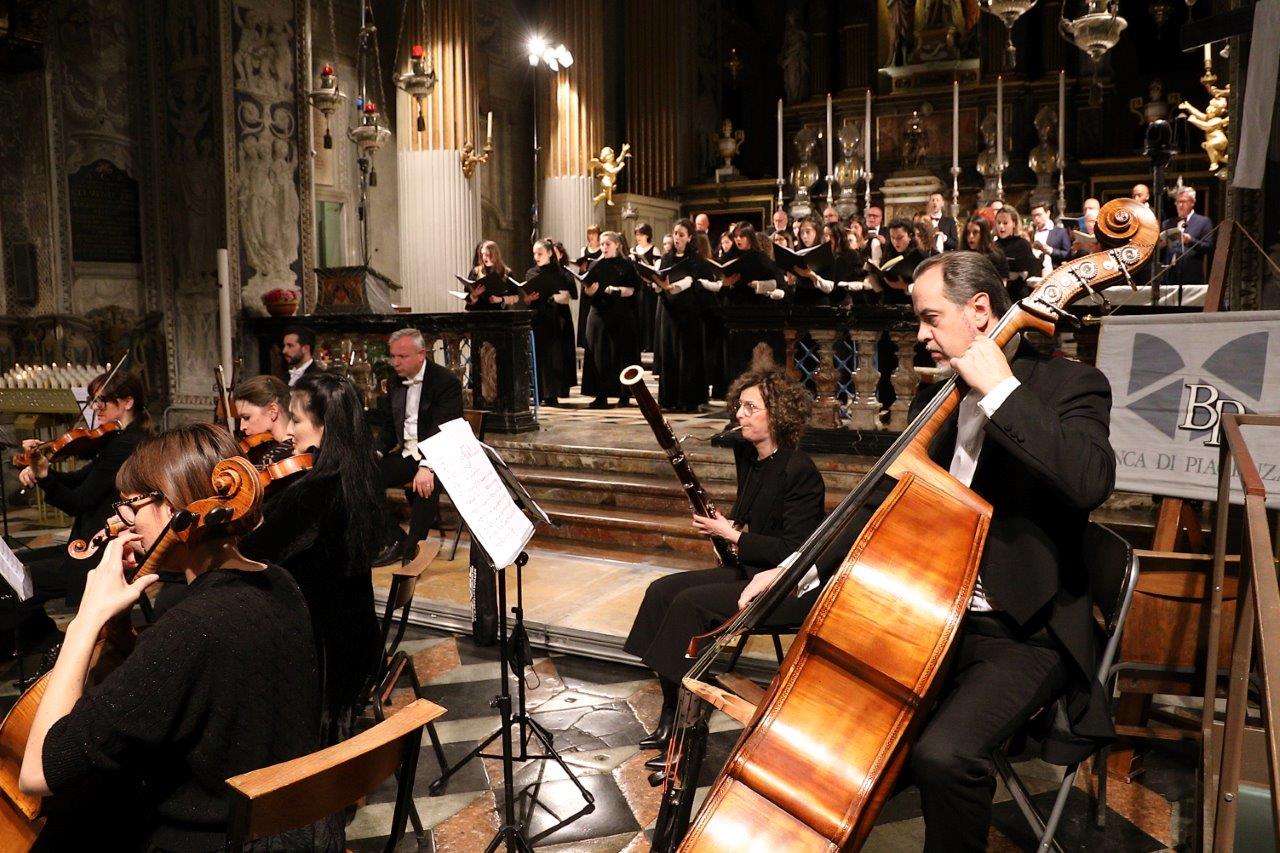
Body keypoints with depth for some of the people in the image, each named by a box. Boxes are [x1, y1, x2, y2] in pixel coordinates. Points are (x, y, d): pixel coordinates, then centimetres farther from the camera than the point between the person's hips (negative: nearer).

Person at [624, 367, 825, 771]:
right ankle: (672, 714, 3)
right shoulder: (747, 455, 7)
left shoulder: (799, 471, -18)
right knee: (662, 591, -5)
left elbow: (795, 551, -21)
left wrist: (733, 535, -17)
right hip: (749, 570, 9)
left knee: (690, 603, -24)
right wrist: (725, 523, 0)